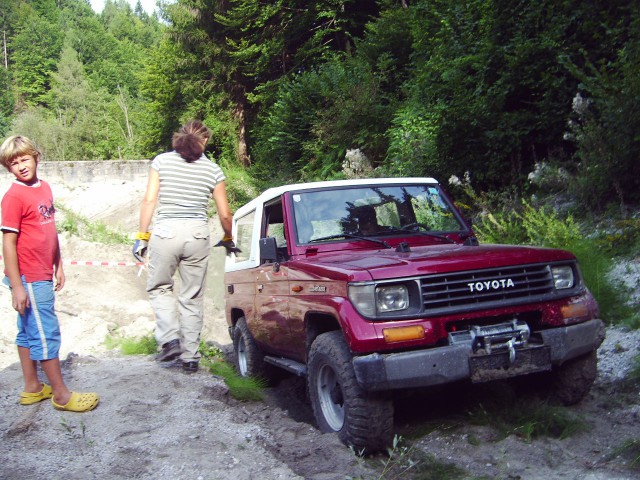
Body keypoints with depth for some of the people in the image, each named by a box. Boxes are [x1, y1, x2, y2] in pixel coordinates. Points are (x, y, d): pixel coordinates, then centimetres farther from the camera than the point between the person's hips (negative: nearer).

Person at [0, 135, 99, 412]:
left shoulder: (44, 188, 9)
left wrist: (58, 266, 18)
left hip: (43, 277, 8)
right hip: (28, 279, -8)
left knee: (28, 332, 17)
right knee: (47, 334, -1)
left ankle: (32, 389, 29)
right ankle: (61, 395, 9)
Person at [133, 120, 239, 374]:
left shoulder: (161, 161, 4)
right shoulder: (213, 169, 7)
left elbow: (149, 201, -3)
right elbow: (224, 214, 9)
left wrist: (142, 236, 3)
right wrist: (228, 240, 25)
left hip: (166, 232, -1)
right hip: (197, 234, 1)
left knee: (159, 288, 19)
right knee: (192, 298, 11)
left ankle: (170, 338, 2)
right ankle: (190, 356, 15)